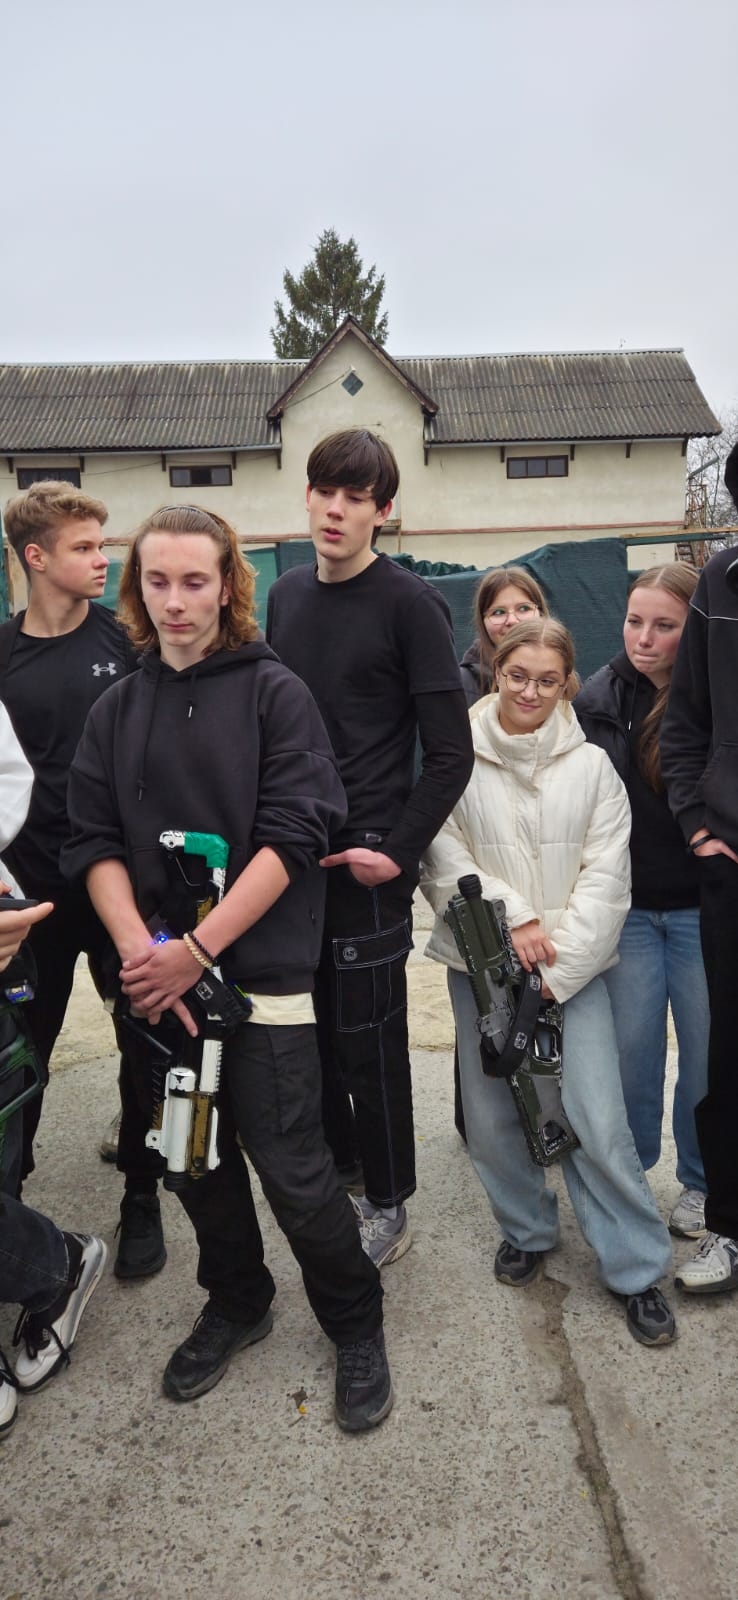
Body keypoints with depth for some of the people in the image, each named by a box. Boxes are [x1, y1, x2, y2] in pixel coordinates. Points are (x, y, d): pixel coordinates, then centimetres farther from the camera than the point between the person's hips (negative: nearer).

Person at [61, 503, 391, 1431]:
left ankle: (354, 1326, 26)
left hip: (262, 976, -4)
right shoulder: (116, 711, 8)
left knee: (291, 1166, 0)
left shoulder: (275, 692, -4)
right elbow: (94, 842, 3)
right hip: (158, 982, 5)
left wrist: (197, 951, -18)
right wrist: (138, 951, -14)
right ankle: (237, 1303, 41)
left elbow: (293, 833, -13)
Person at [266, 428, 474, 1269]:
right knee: (309, 1023, 15)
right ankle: (338, 1166, 37)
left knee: (369, 1038, 4)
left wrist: (399, 852, -15)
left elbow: (450, 752, -11)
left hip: (366, 855, -6)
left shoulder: (409, 603, -9)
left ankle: (387, 1207, 23)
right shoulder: (287, 593, 10)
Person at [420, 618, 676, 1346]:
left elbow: (605, 877, -3)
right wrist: (509, 919, -13)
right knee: (492, 1115, 10)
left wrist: (555, 971, -9)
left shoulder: (591, 766, 0)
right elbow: (444, 859, -3)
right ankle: (526, 1229, 36)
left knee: (597, 1121, -4)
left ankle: (636, 1268, 16)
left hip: (570, 968, -1)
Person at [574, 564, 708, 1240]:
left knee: (707, 1049, 11)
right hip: (626, 908, 2)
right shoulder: (600, 698, 0)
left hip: (702, 909, -2)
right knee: (630, 1047, 10)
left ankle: (701, 1183, 33)